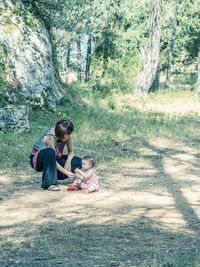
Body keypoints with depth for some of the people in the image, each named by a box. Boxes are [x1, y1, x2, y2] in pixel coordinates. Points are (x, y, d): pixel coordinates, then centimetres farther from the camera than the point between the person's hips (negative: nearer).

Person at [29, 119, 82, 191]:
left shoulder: (66, 135, -12)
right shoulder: (50, 137, -31)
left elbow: (71, 151, -1)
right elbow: (52, 158, -29)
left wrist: (68, 161, -23)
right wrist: (66, 172, -30)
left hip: (53, 161, 7)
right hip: (37, 160, -7)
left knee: (79, 161, -9)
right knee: (50, 151, -41)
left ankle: (54, 176, -1)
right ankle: (49, 183, -31)